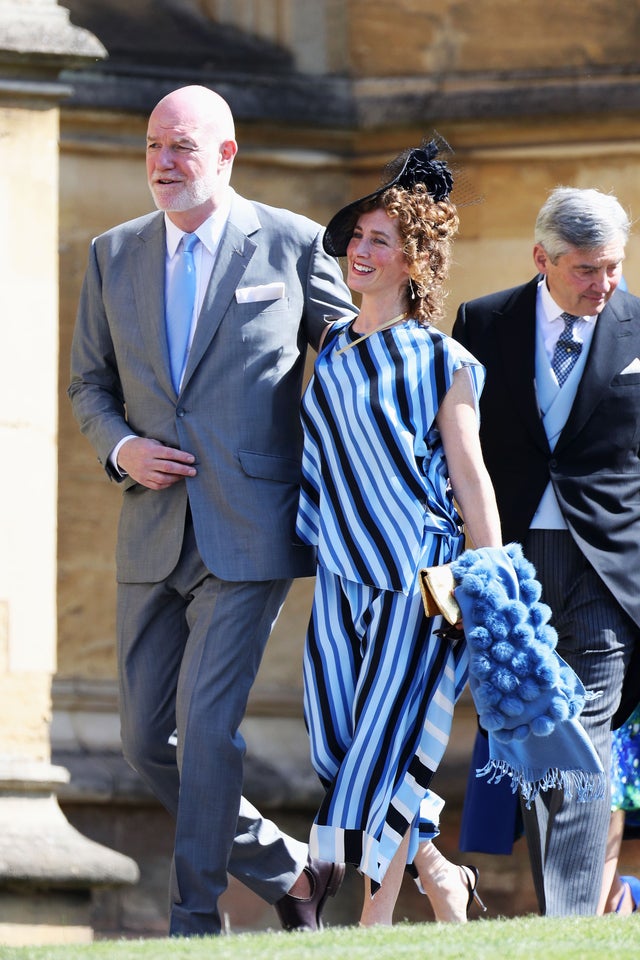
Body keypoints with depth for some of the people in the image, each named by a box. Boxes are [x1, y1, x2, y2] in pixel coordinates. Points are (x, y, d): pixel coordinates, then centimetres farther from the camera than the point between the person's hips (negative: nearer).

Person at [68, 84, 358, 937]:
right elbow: (90, 382, 17)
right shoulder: (114, 256, 11)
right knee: (146, 739, 6)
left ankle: (195, 922, -5)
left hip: (249, 533, -5)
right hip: (153, 536, 5)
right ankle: (288, 872, 23)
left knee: (207, 725, -12)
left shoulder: (290, 245, -1)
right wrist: (120, 448, -3)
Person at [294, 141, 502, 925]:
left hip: (416, 575, -5)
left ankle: (377, 923, 2)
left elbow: (471, 479, -2)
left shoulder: (441, 362, -4)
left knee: (385, 742, -7)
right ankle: (438, 875, 24)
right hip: (342, 568, 5)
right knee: (338, 748, 3)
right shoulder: (329, 349, 11)